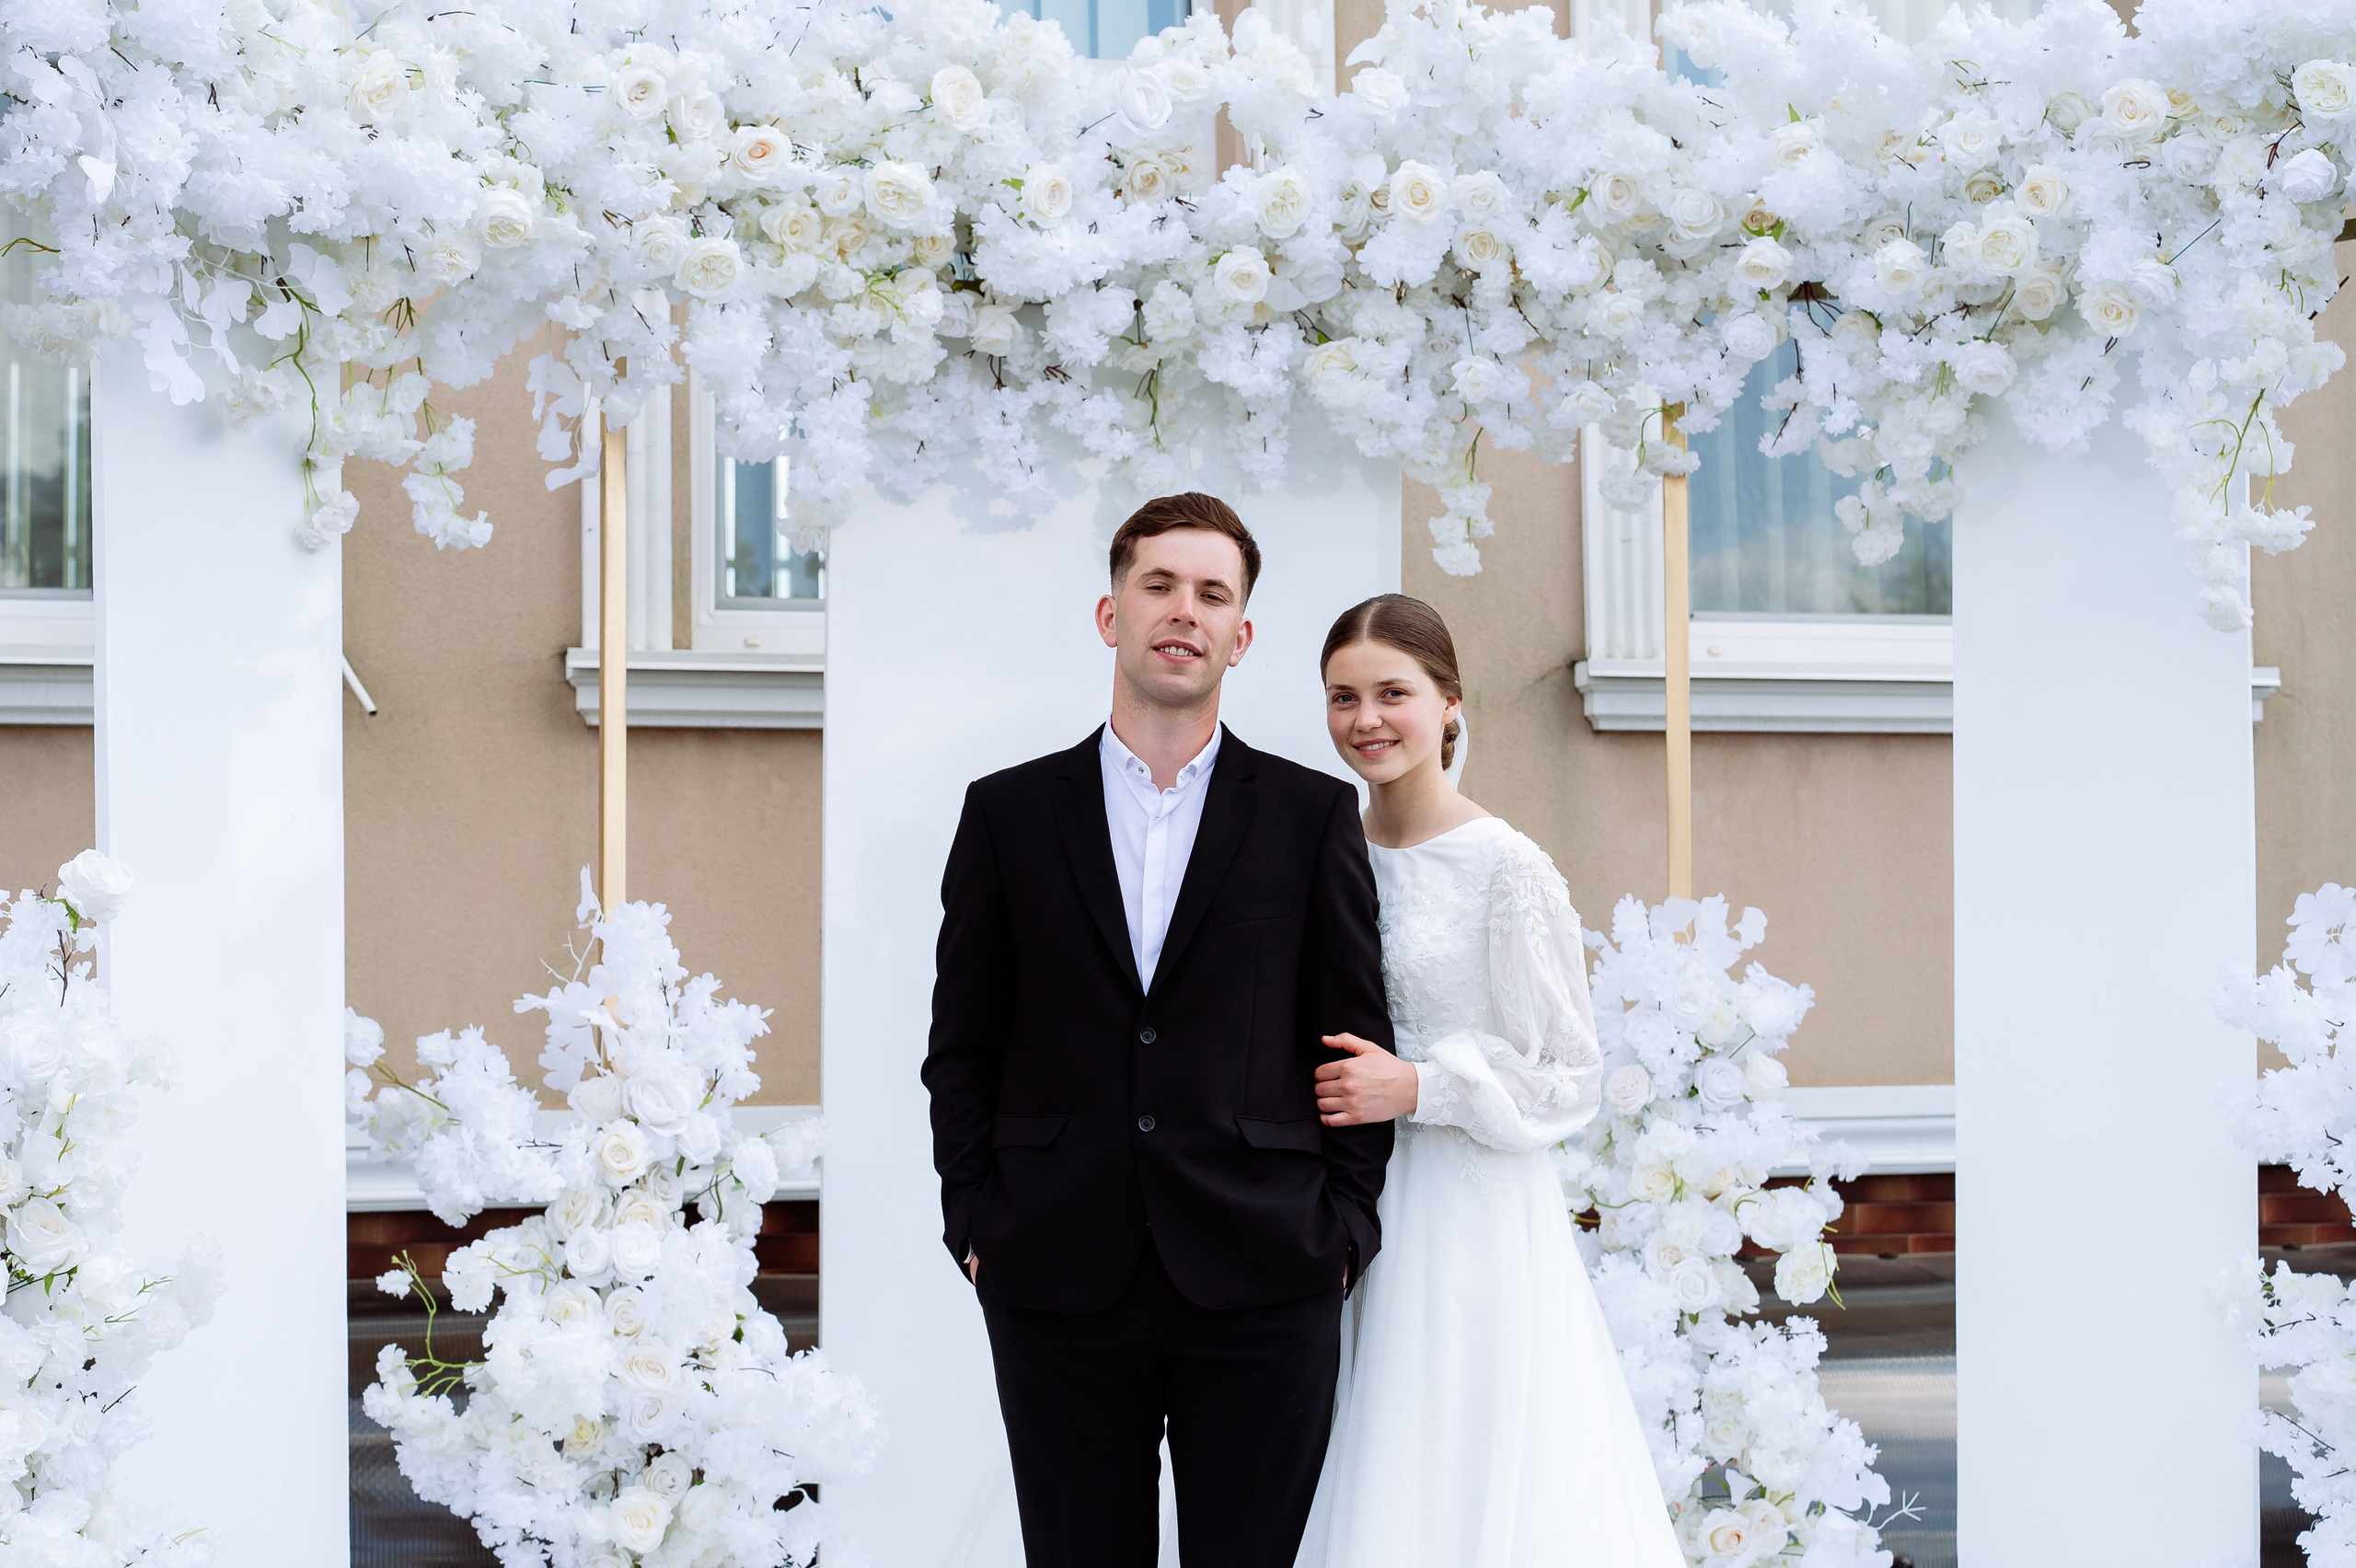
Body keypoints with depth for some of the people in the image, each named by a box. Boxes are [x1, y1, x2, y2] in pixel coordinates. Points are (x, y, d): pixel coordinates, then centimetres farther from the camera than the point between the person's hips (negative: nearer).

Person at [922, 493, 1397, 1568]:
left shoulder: (1314, 815, 6)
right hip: (1057, 1281, 1)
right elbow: (963, 1044, 8)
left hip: (1259, 1278, 0)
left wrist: (1344, 1226, -1)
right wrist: (974, 1224, 1)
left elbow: (1356, 1037, 6)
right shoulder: (1008, 813, 8)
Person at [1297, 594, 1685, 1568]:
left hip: (1472, 1210, -5)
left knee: (1471, 1485, -1)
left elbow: (1568, 1080, -8)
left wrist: (1418, 1088, -17)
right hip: (1355, 1212, 5)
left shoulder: (1507, 870, -11)